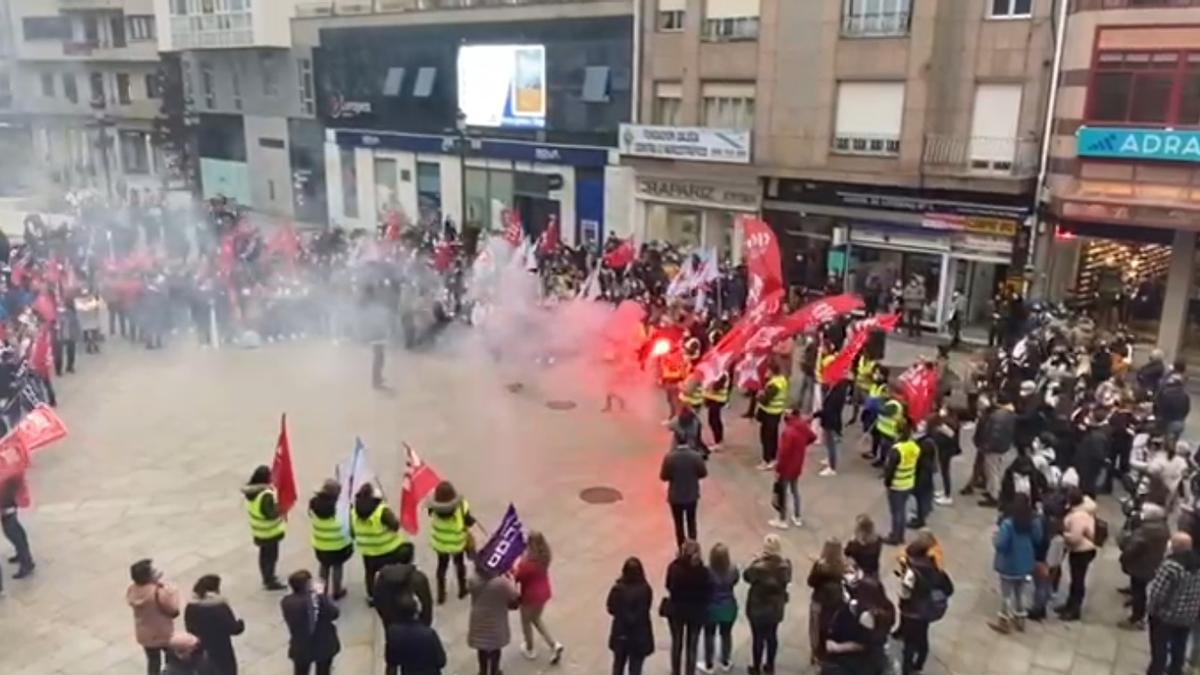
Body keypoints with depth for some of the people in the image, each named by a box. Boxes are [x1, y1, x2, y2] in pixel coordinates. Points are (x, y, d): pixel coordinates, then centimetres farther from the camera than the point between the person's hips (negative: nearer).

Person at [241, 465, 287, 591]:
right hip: (270, 531, -8)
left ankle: (267, 578, 39)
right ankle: (270, 582, 20)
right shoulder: (266, 494, -33)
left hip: (258, 529, 8)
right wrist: (277, 504, -16)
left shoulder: (250, 489, -7)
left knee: (264, 554, 23)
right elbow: (271, 514, -31)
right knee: (271, 555, 8)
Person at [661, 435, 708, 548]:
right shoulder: (696, 456, -19)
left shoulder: (669, 457, -22)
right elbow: (703, 473, -6)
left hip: (675, 497, -1)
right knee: (691, 522, 24)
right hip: (692, 495, 1)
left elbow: (663, 477, -13)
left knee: (679, 524, 18)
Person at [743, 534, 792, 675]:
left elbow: (746, 576, -10)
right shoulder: (785, 565, -17)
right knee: (772, 636, 22)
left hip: (758, 608, -4)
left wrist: (756, 561, -6)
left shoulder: (759, 566, -30)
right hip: (776, 607, 4)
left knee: (758, 638, 14)